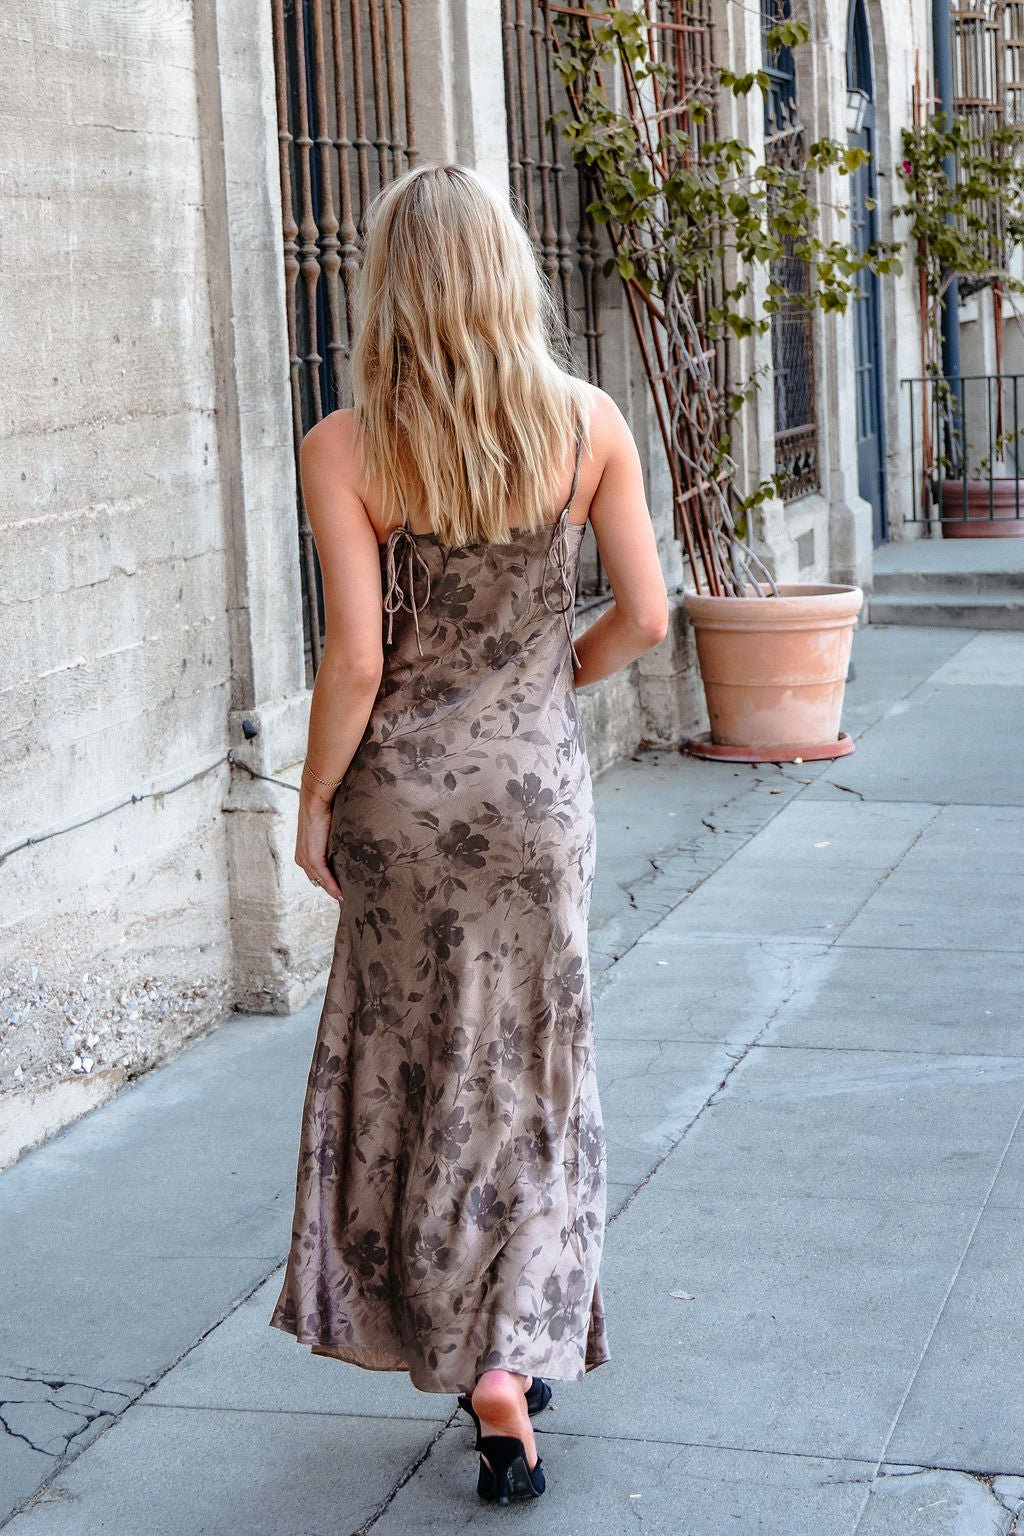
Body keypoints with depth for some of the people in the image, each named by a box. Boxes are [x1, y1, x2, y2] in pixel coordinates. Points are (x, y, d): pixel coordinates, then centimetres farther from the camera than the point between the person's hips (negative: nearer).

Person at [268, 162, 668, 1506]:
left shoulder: (344, 449, -12)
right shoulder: (588, 424, -6)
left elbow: (356, 658, -15)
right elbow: (644, 616, -3)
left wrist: (314, 799, -1)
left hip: (404, 790, -1)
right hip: (541, 784, 1)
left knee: (421, 1070, 15)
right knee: (532, 1071, 14)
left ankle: (472, 1353, 23)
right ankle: (514, 1350, 14)